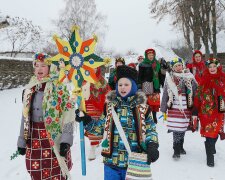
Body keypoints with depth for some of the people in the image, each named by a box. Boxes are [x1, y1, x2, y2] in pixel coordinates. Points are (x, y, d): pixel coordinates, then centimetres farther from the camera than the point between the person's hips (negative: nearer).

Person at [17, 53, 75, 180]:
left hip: (55, 139, -5)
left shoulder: (59, 87, -7)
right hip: (34, 141, 5)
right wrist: (22, 140, 14)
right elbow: (25, 116, 14)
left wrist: (66, 139, -19)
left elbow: (69, 114, -11)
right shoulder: (30, 88, 10)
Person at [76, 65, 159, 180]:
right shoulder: (110, 106, 4)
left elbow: (151, 130, 3)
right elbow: (100, 127, 12)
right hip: (111, 161, 2)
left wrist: (152, 145, -14)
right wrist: (86, 121, -1)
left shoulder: (142, 107, -1)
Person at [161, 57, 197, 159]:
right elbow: (165, 94, 3)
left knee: (183, 128, 12)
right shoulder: (169, 78, -1)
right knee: (176, 129, -6)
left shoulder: (189, 77, 2)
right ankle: (177, 150, 6)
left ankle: (180, 146, 32)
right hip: (174, 108, -2)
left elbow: (196, 91, 4)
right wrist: (163, 109, 4)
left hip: (186, 108, 2)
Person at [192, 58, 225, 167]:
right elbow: (198, 96, -2)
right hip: (206, 111, -2)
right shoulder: (204, 80, -2)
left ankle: (212, 147, 41)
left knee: (215, 131, 13)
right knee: (210, 133, -2)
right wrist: (195, 111, -3)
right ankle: (210, 156, 10)